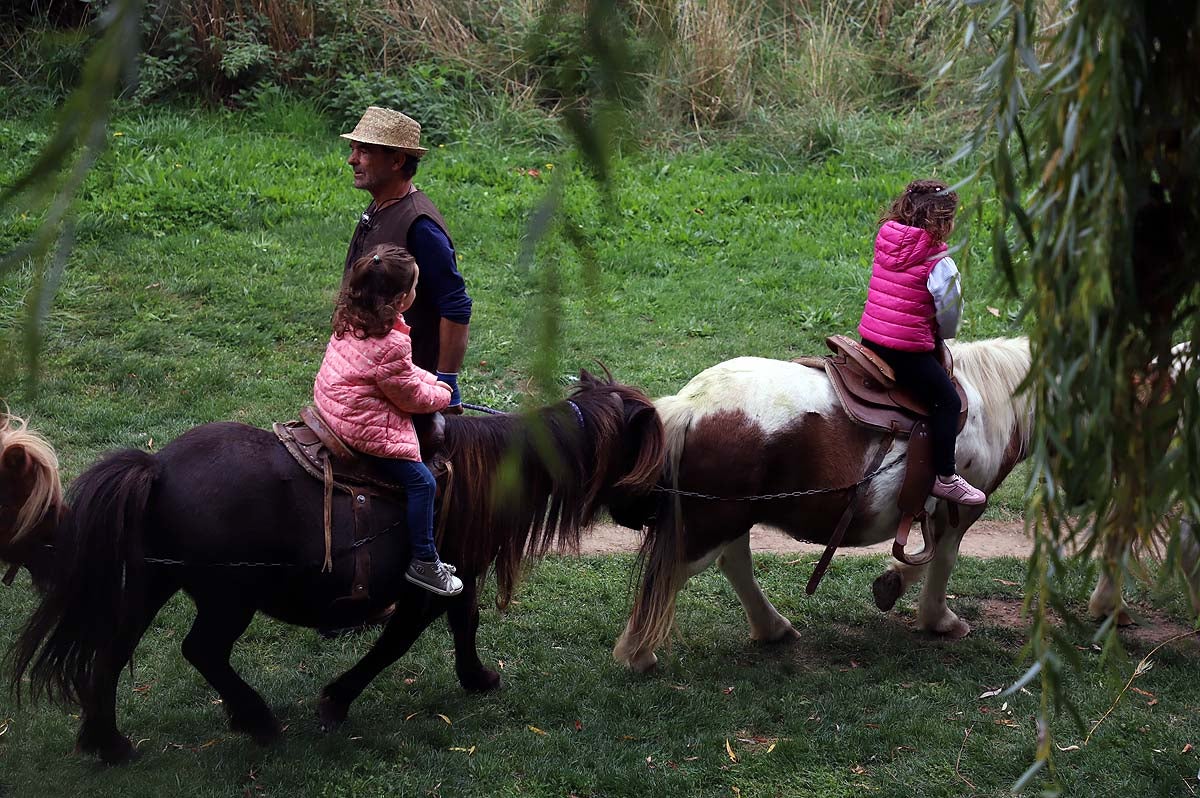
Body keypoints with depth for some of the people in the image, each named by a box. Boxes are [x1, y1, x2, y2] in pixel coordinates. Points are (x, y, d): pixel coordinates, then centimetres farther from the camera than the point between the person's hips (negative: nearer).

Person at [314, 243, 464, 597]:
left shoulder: (351, 319, 2)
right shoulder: (392, 343, -27)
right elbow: (410, 396, -13)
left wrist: (432, 381, 11)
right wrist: (441, 395, 5)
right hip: (362, 425, -11)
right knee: (421, 481, -5)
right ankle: (424, 563, 1)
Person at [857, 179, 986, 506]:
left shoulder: (885, 242, 7)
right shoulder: (941, 264, -13)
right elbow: (950, 313, -5)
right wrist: (942, 336, 19)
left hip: (869, 337, 8)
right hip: (908, 348, -8)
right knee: (948, 402, 4)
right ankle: (945, 478, 5)